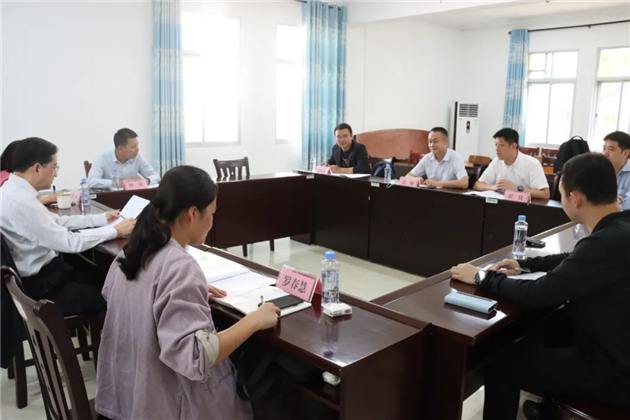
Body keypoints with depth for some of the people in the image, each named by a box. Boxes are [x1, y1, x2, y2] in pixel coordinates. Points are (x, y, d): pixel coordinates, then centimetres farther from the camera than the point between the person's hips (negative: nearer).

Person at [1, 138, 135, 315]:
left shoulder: (15, 190, 3)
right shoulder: (20, 201, -26)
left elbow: (56, 222, 11)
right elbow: (70, 243, -24)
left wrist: (102, 218, 11)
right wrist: (115, 231, -14)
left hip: (41, 272, 9)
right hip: (40, 286, -9)